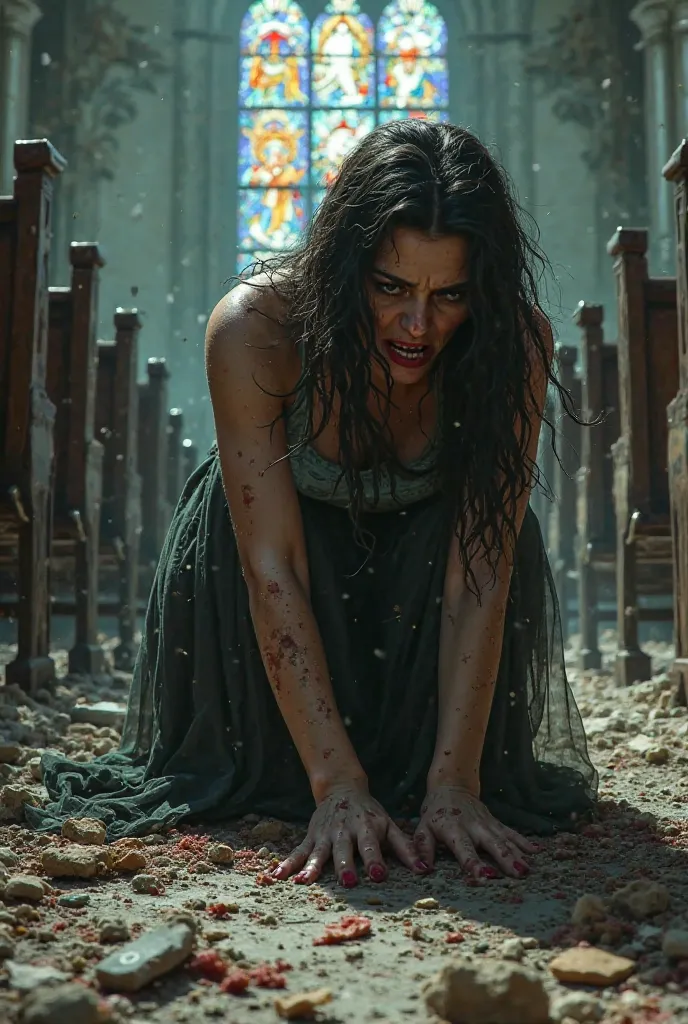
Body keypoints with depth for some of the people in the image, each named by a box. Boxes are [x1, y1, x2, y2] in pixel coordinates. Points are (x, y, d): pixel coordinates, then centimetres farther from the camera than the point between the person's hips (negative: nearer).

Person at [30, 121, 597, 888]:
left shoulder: (514, 343, -31)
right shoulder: (254, 329, -35)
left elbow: (481, 573, -34)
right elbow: (271, 568, -39)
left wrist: (454, 782, -42)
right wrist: (336, 785, -45)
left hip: (420, 562, 1)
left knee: (494, 528, -30)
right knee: (227, 507, -31)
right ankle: (259, 773, -8)